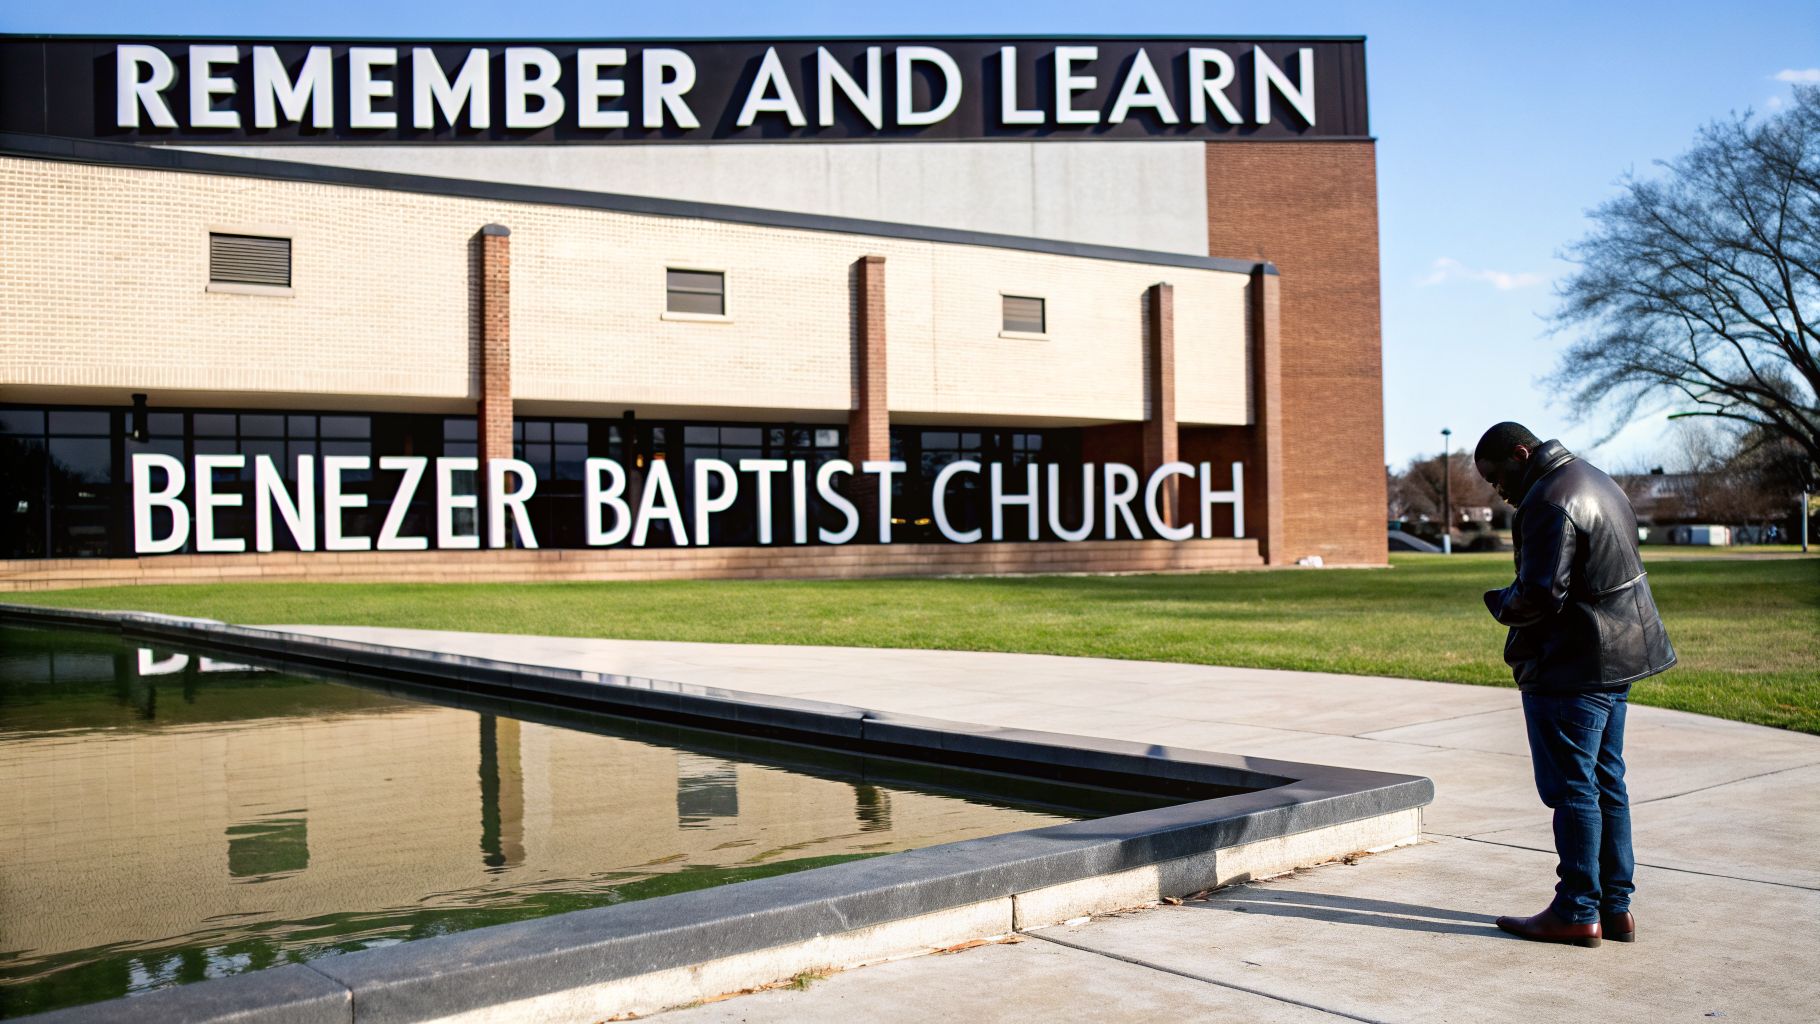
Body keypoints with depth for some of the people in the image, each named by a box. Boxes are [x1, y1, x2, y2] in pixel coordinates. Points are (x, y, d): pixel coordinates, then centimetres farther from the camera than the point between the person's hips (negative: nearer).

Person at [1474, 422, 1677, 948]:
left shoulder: (1550, 501, -18)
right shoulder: (1594, 482, 15)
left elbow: (1541, 597, -24)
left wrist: (1499, 602, -4)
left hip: (1571, 666, -10)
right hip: (1617, 657, 11)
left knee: (1572, 788, -2)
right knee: (1606, 781, 14)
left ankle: (1577, 913, 6)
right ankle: (1616, 907, 21)